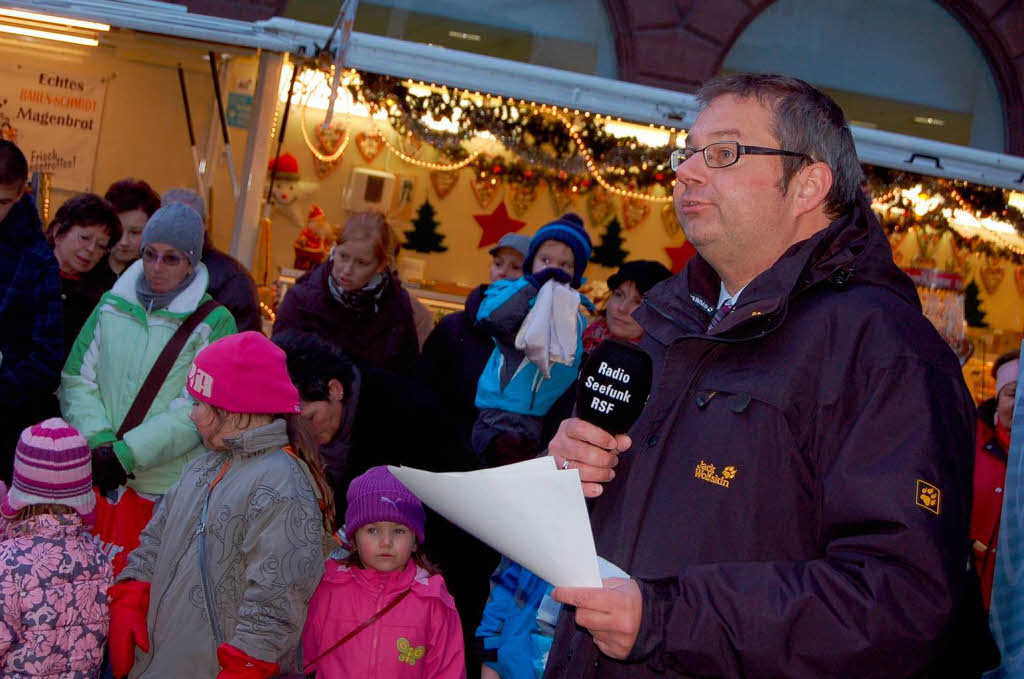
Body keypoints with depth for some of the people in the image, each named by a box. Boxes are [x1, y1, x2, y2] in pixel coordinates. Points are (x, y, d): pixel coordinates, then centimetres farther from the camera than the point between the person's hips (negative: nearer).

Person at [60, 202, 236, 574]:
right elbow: (77, 379, 7)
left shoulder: (214, 322, -3)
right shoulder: (112, 306, 9)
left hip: (174, 488, -3)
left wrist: (127, 453, -16)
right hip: (106, 483, 3)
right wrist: (99, 443, -9)